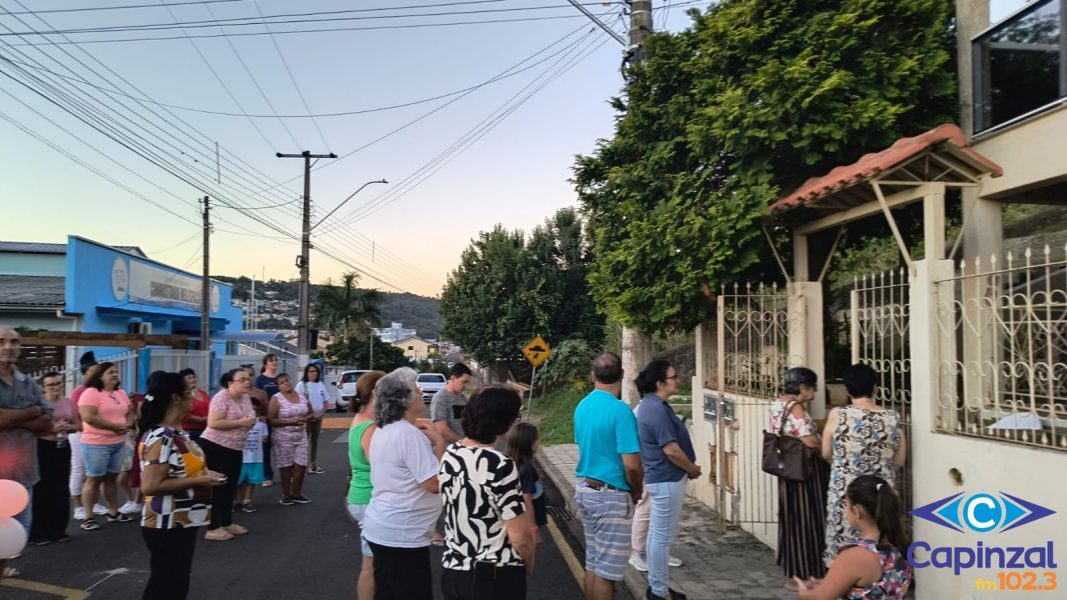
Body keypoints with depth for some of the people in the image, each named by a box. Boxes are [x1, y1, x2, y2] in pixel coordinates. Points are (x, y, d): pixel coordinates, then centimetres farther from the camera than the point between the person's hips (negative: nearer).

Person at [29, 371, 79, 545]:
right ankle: (38, 533, 5)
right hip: (42, 448, -5)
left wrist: (68, 427, -6)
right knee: (41, 490, -3)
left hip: (63, 447, 5)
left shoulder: (68, 402, 8)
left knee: (61, 489, 9)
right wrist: (52, 428, -23)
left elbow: (78, 425, 14)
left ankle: (58, 530, 19)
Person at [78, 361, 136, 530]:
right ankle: (88, 518, 5)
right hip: (96, 444, -7)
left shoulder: (121, 393, 12)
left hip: (119, 443, 7)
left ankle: (113, 513, 21)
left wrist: (128, 424, -6)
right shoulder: (91, 393, -11)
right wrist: (115, 426, -18)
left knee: (112, 478, 14)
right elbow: (89, 417, -22)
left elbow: (130, 412, 18)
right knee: (94, 479, -1)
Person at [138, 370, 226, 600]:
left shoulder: (177, 432, 7)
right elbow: (150, 486, -28)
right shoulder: (160, 438, -23)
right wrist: (197, 482, -24)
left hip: (182, 523, 10)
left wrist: (203, 474, 6)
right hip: (167, 526, -10)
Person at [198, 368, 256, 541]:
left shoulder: (246, 398, 8)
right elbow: (213, 423, -26)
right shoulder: (221, 397, -18)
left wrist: (250, 422, -3)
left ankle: (227, 522, 27)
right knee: (217, 487, -2)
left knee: (230, 487, 15)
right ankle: (212, 528, 5)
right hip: (215, 447, -9)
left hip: (235, 449, 9)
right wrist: (240, 422, -24)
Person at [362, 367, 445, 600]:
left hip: (382, 529, 10)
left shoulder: (383, 431, 9)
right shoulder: (409, 434, -22)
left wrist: (427, 441, 8)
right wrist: (439, 442, -13)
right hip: (402, 536, -10)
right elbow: (434, 483, -23)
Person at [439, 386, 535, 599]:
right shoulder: (500, 465, -23)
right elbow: (520, 536, -20)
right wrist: (528, 565, -1)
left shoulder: (450, 455, -2)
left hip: (452, 570, 6)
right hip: (496, 577, -6)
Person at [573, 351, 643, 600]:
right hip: (610, 495, -7)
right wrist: (637, 492, -1)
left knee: (593, 564, 16)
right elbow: (631, 465, -21)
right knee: (606, 570, 1)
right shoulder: (620, 410, -19)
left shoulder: (582, 406, 5)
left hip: (584, 488, 8)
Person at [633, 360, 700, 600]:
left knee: (657, 534, 16)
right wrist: (692, 469, -7)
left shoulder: (651, 405, 10)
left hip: (660, 477, 10)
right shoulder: (657, 409, -22)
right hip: (667, 480, -10)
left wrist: (687, 468, 16)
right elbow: (671, 449, -23)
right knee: (663, 537, 0)